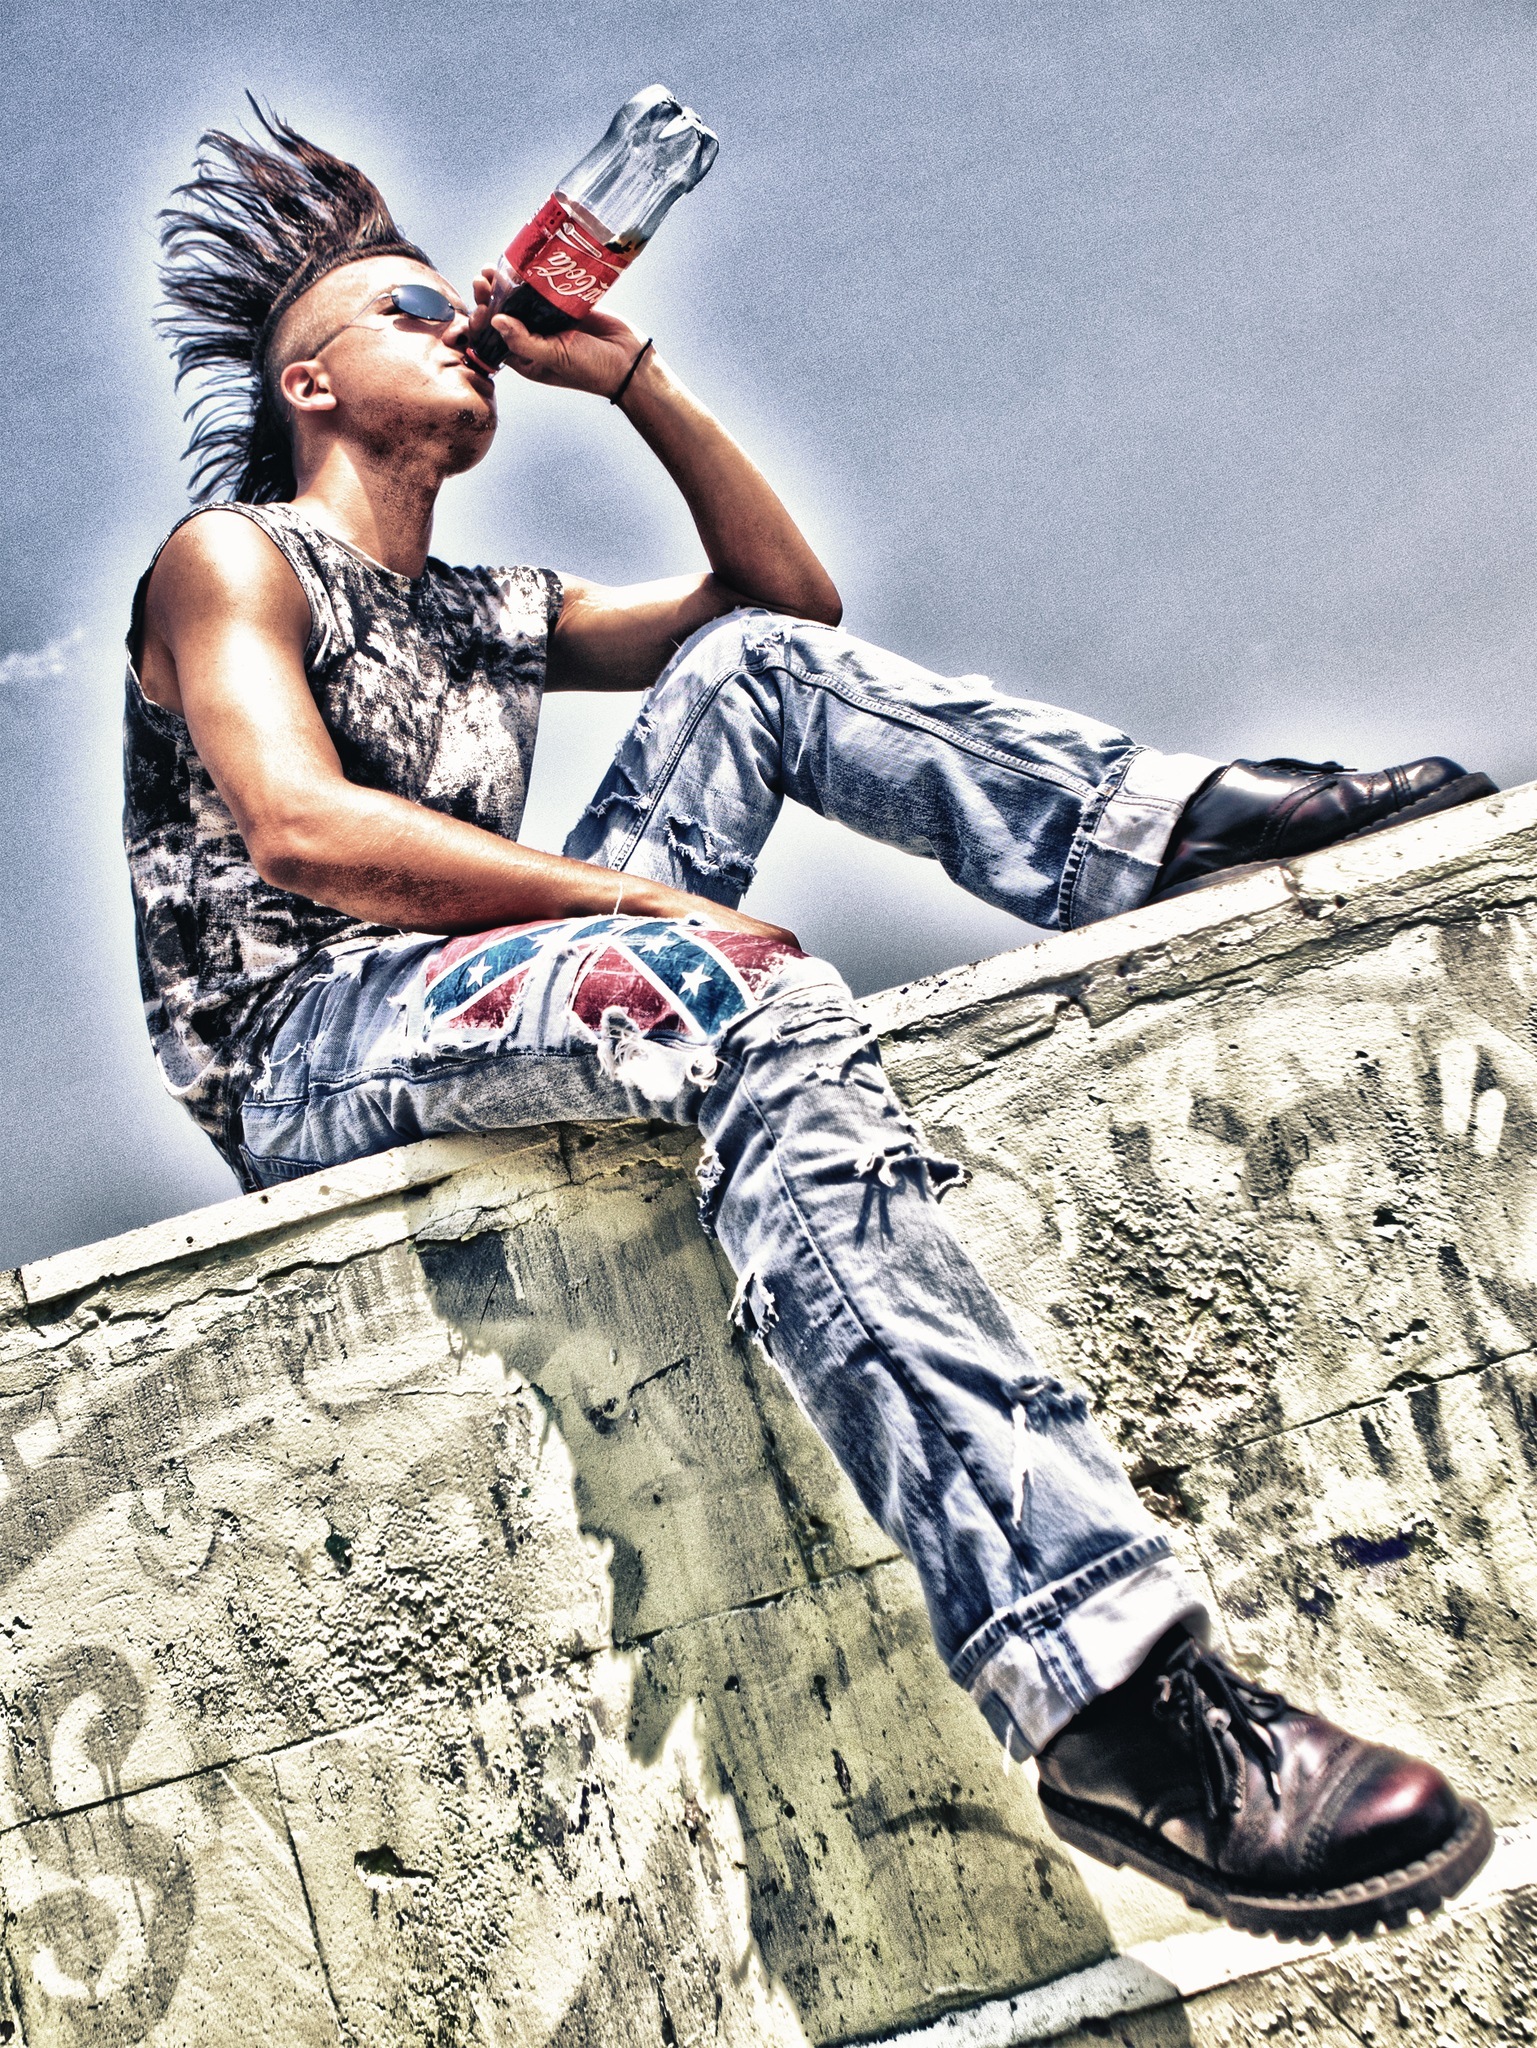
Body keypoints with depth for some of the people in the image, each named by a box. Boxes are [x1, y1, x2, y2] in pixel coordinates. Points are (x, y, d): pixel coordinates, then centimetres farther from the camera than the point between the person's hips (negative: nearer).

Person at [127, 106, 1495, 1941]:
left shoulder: (481, 618, 28)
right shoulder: (230, 559, 7)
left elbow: (788, 593, 24)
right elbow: (301, 831, -13)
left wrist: (631, 372, 20)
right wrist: (644, 897, -17)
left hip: (500, 1012, 7)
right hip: (312, 1054, -7)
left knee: (748, 664, 4)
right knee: (749, 997, -35)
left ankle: (1176, 827, -15)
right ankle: (1104, 1687, -48)